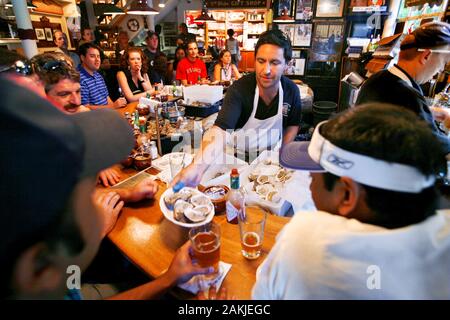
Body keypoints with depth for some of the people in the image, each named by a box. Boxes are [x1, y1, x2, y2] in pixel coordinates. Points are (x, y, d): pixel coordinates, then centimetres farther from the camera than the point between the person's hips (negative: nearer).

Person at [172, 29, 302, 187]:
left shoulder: (291, 90, -10)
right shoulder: (239, 89, -24)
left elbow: (293, 124, 8)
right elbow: (220, 129, -38)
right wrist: (197, 166, -55)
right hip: (237, 157, -3)